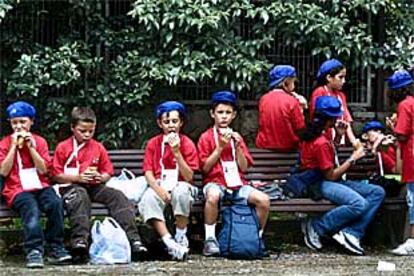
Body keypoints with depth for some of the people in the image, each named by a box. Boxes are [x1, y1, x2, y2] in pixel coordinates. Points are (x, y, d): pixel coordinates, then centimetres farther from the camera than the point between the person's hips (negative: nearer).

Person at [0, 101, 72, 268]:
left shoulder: (39, 141, 13)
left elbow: (43, 170, 1)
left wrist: (31, 147, -6)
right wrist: (14, 146, -6)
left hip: (40, 187, 2)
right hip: (17, 190, -2)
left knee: (56, 203, -30)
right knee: (31, 208, -36)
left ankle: (55, 249, -24)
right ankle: (34, 251, -44)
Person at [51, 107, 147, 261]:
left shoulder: (98, 148, 14)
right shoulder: (62, 148, 4)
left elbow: (108, 172, 17)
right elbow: (56, 176, 0)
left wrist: (100, 177, -7)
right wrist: (78, 177, -13)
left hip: (95, 186, 4)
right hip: (71, 186, -4)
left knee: (117, 196, -21)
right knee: (80, 197, -39)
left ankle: (133, 240, -28)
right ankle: (79, 242, -52)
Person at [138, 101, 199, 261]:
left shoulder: (187, 144, -1)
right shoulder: (153, 143, 5)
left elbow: (189, 177, -9)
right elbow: (148, 173, -2)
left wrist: (177, 152, -19)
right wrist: (159, 190, -22)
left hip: (180, 186, -1)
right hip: (160, 186, 1)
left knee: (181, 191, -37)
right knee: (148, 199, -33)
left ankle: (181, 237, -21)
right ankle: (169, 242, -39)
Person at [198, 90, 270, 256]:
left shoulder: (236, 137, 15)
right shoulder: (206, 137, 4)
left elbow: (244, 167, 7)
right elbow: (205, 168, -4)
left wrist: (237, 147, -6)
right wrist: (220, 147, -11)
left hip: (237, 183, 4)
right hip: (215, 182, -4)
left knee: (263, 200, -22)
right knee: (213, 196, -40)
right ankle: (210, 240, -25)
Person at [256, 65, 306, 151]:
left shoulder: (263, 99, -1)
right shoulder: (292, 101, -12)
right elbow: (300, 127, -9)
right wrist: (301, 109, 4)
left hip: (264, 145, 4)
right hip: (287, 147, -4)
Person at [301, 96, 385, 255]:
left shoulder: (316, 134, 12)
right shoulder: (320, 142, -18)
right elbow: (331, 175, -16)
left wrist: (338, 136, 14)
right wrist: (353, 159, -7)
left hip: (330, 182, 10)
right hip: (320, 185, -10)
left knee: (378, 192, -3)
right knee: (359, 204, -34)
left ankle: (351, 233, -17)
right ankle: (315, 228, -17)